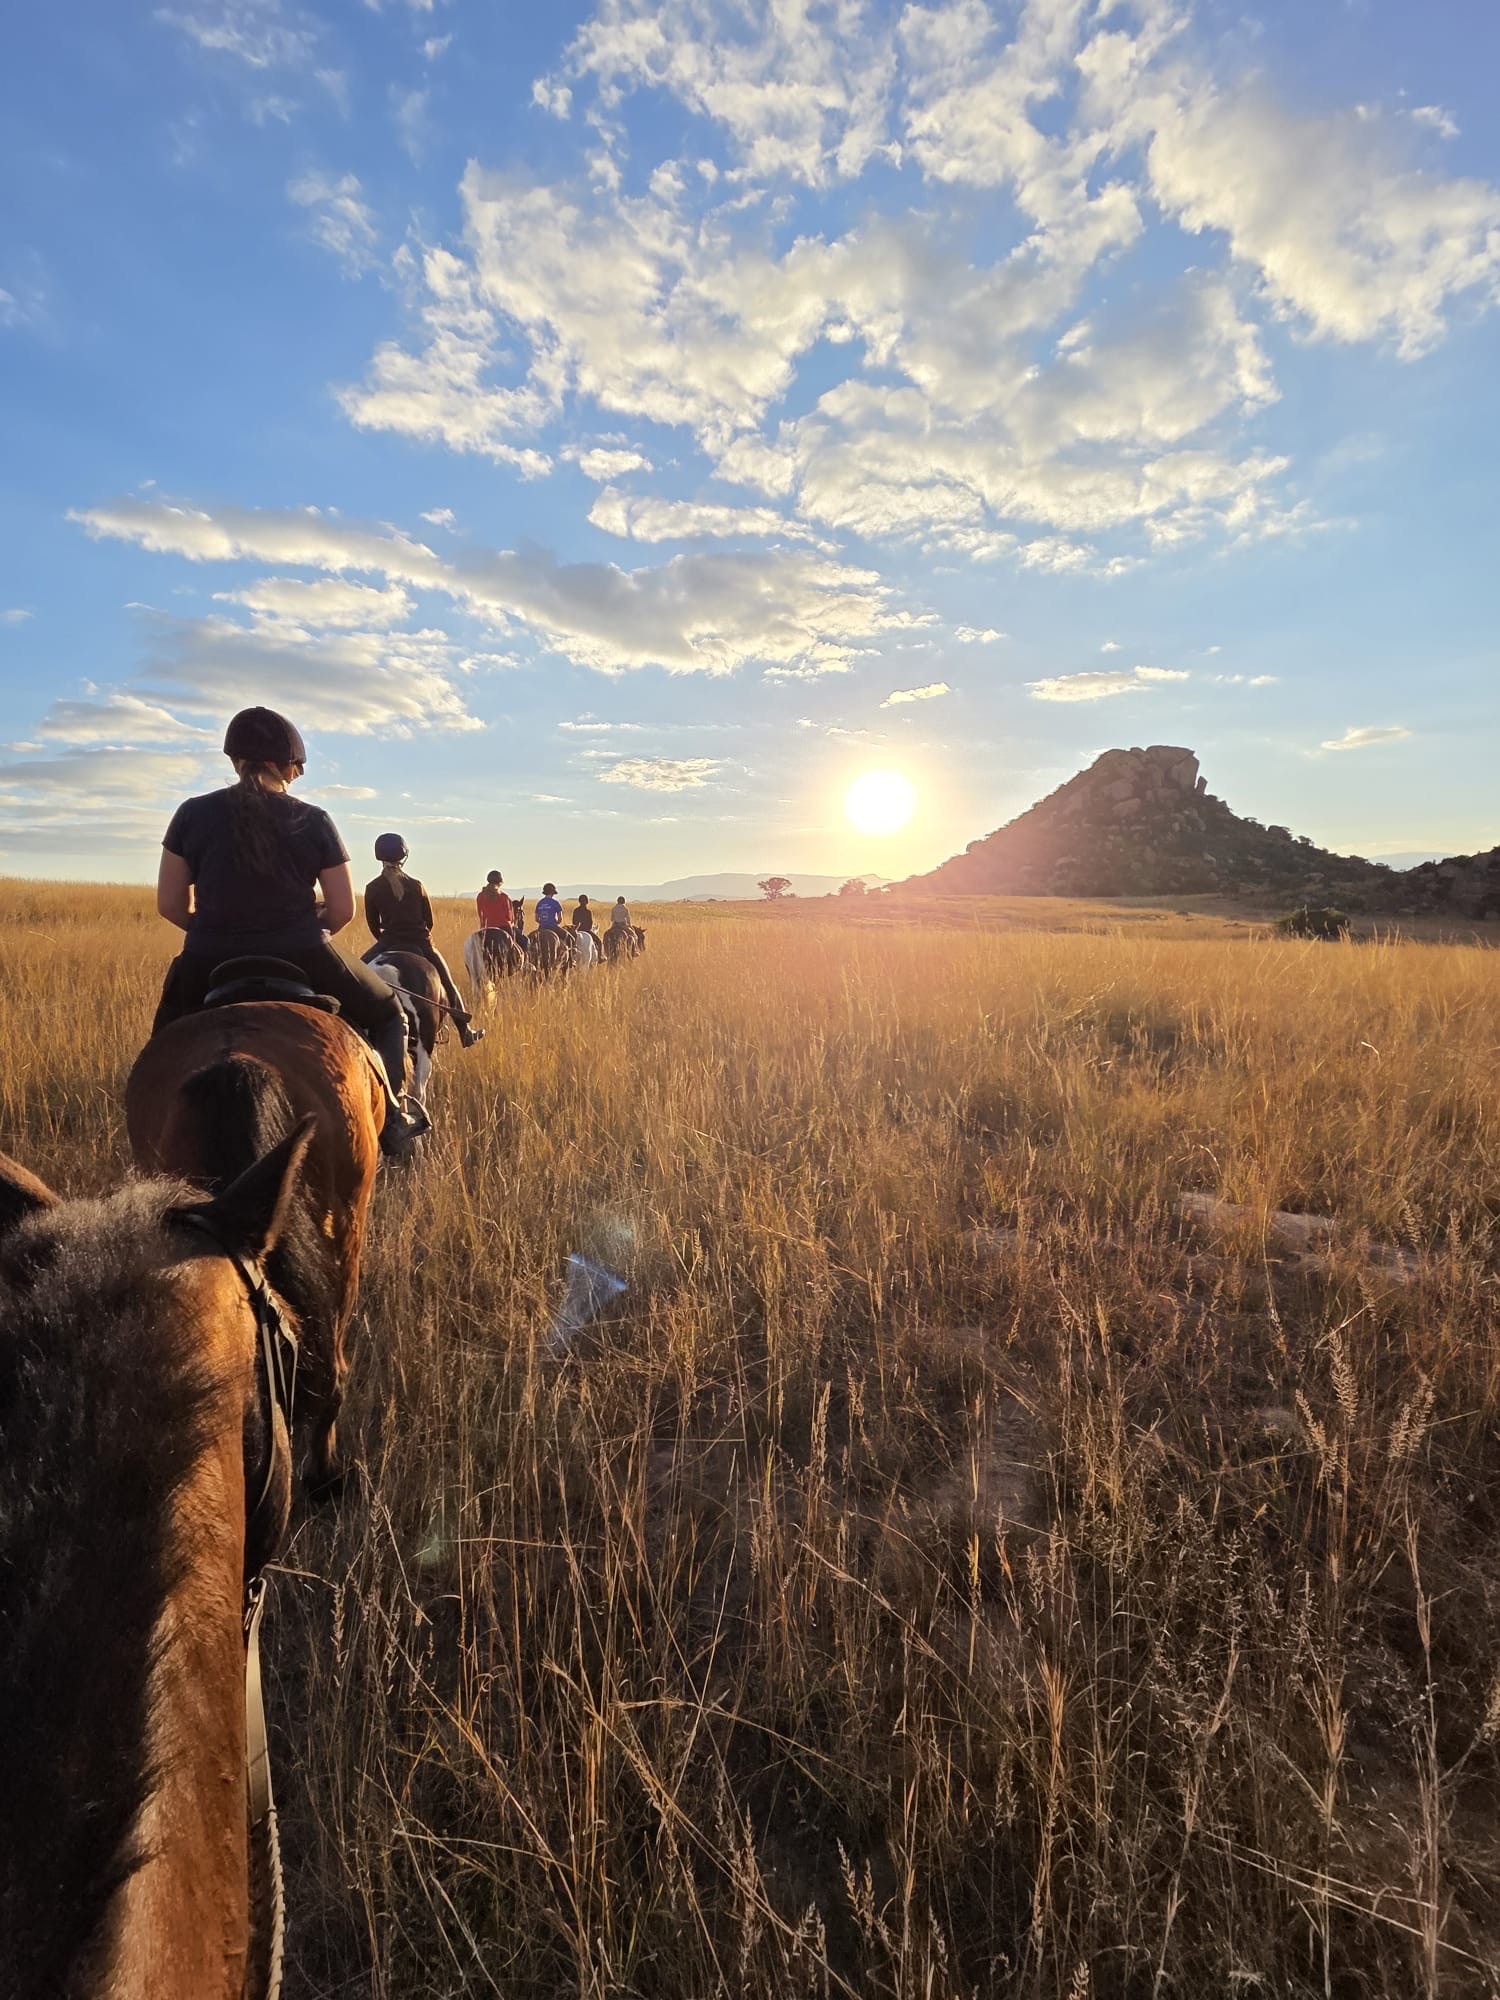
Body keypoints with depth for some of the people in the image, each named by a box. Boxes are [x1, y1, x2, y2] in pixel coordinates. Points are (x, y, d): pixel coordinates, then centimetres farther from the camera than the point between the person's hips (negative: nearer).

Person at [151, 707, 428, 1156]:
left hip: (210, 967, 2)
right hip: (303, 962, -2)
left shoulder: (192, 814, 1)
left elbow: (170, 905, 3)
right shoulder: (314, 822, -4)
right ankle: (391, 1114, 8)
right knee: (389, 1014, 20)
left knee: (169, 1027, 34)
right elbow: (343, 911, -3)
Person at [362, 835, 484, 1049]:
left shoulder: (372, 888, -2)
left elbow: (373, 924, 4)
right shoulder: (417, 885, 1)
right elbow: (429, 920, 7)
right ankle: (466, 1032, 19)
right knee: (448, 985, 14)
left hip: (389, 944, -1)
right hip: (421, 944, 1)